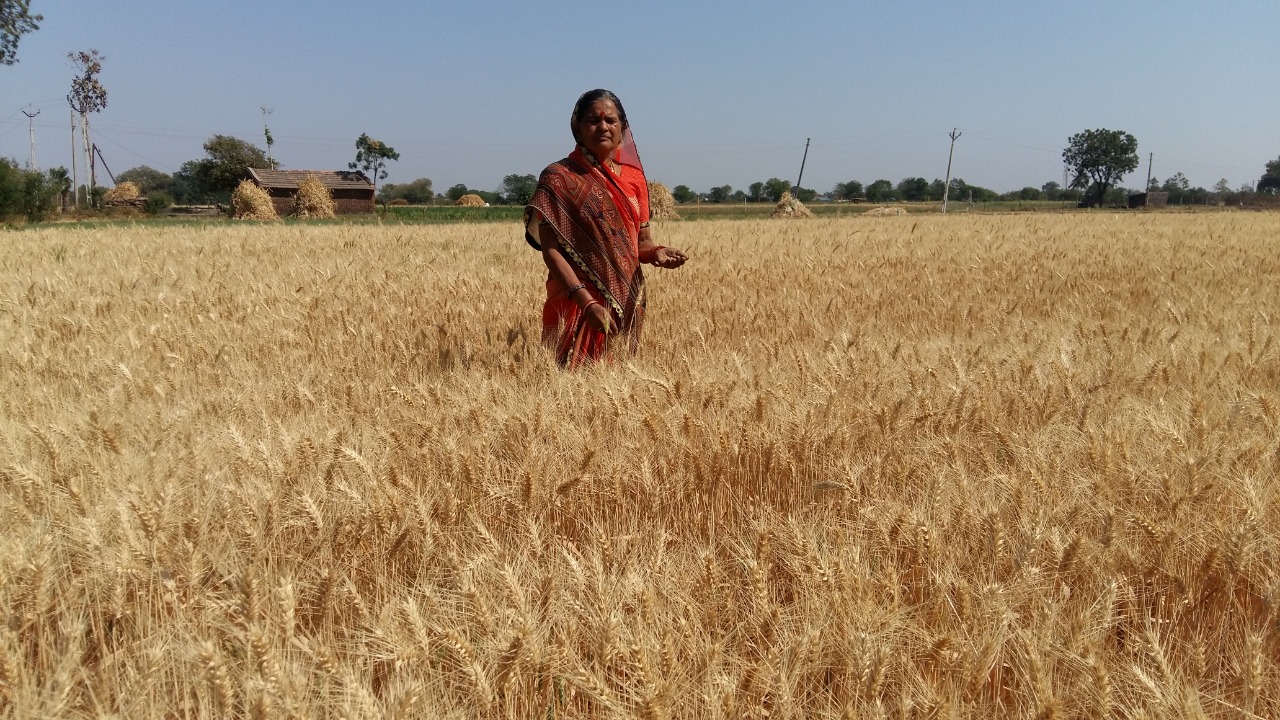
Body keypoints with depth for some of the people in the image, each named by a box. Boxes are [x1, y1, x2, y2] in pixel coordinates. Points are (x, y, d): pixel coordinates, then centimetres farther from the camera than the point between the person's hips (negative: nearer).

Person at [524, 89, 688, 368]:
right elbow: (550, 250, -12)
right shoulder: (558, 177, -6)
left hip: (628, 301, 5)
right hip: (577, 303, -5)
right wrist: (587, 303, -22)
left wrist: (656, 252, -10)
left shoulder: (634, 177, 9)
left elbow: (641, 241, 14)